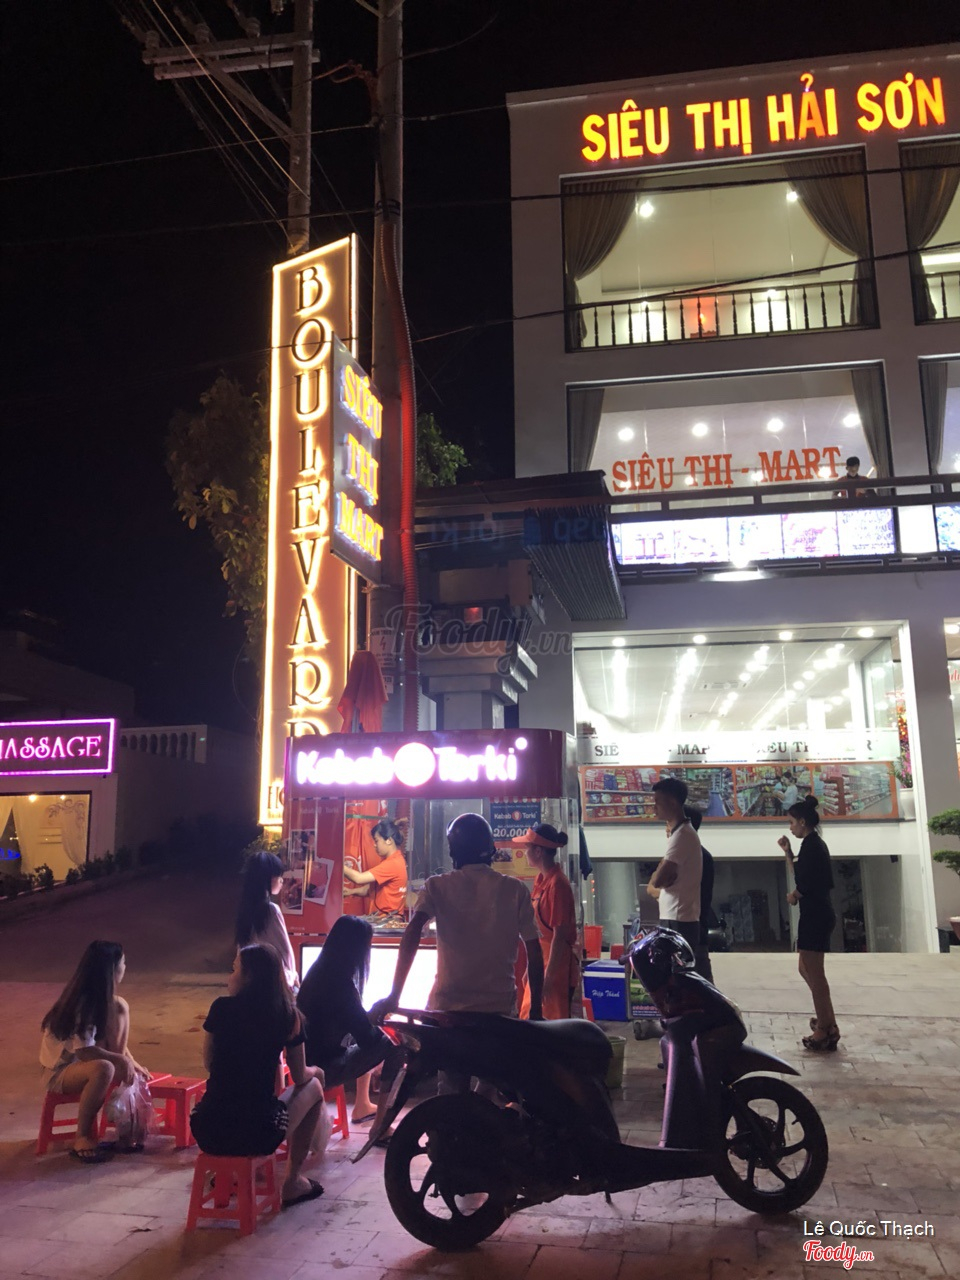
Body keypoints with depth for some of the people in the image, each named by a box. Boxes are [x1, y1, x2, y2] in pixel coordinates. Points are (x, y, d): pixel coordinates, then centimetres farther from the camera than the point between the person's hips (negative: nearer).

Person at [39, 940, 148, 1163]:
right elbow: (84, 1051, -29)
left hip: (83, 1061, 9)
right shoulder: (82, 1003, -27)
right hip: (59, 1071, -9)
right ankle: (82, 1138, -18)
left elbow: (113, 1037, 10)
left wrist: (130, 1062, 1)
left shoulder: (102, 997, 0)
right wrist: (122, 1061, -21)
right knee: (104, 1069, -39)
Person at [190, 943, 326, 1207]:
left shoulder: (221, 1007, -3)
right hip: (258, 1135, -2)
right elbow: (300, 1077, 8)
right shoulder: (288, 1016, -4)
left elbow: (208, 1064, 11)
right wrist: (313, 1071, 28)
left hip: (207, 1133, 3)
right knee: (313, 1085, 25)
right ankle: (292, 1183, 25)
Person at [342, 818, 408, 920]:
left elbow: (359, 878, -21)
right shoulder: (389, 860, 15)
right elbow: (371, 888, 16)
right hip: (380, 917, 9)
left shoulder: (393, 863, -17)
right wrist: (352, 891, 1)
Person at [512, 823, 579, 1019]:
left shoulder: (557, 884, -19)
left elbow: (559, 936, -19)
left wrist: (548, 977, -17)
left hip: (556, 968, -9)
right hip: (540, 964, 9)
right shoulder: (541, 879, 7)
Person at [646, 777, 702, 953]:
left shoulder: (682, 835, -15)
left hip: (679, 921, -10)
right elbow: (653, 885, 19)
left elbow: (657, 880, -20)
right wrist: (656, 888, -2)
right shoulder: (678, 833, 16)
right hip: (676, 919, 10)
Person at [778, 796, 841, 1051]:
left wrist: (794, 895, -4)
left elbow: (807, 882, -22)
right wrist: (788, 851, 17)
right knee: (808, 970, 19)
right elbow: (801, 875, 22)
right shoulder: (814, 843, 16)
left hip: (815, 915, -10)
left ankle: (825, 1032, 5)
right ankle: (827, 1021, 28)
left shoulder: (810, 843, -15)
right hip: (817, 914, 10)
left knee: (814, 973, -2)